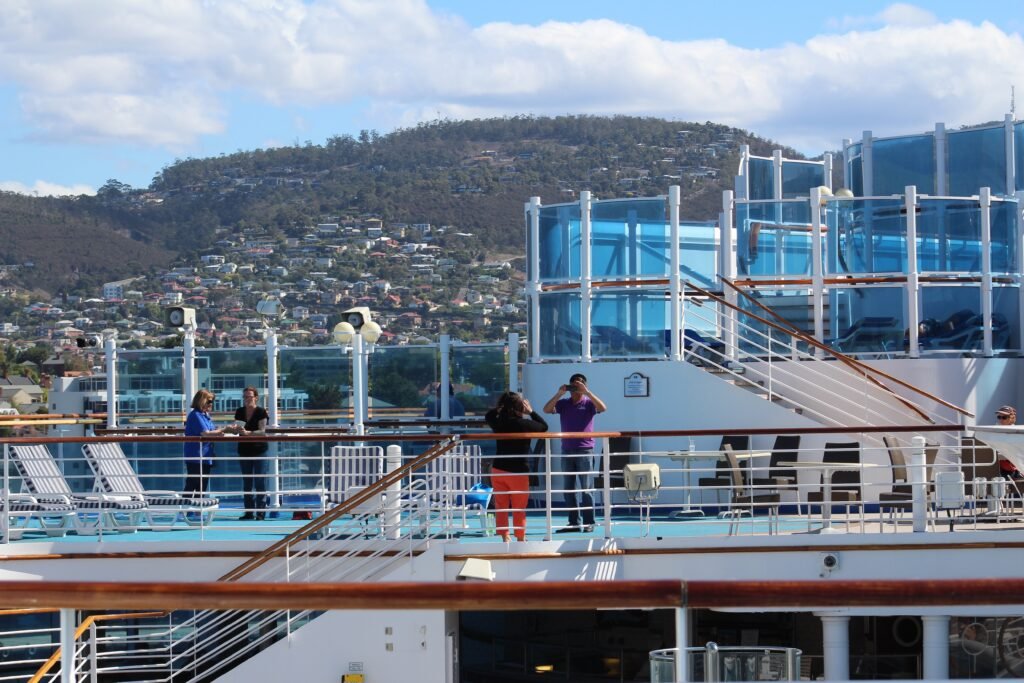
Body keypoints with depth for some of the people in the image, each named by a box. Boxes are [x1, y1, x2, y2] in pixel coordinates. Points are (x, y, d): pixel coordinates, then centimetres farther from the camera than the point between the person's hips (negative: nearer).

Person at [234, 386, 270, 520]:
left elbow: (262, 431, -15)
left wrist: (247, 432, -29)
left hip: (259, 450, -5)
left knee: (260, 481, -6)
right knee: (246, 482, 7)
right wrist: (235, 428, -15)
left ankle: (261, 511, -3)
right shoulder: (239, 412, 8)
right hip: (244, 450, 5)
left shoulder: (261, 412, -8)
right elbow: (236, 429, 9)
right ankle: (249, 511, 12)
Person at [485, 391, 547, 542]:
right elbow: (544, 426, 4)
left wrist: (501, 407, 16)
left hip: (498, 470, 3)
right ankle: (520, 538, 16)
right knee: (519, 509, 8)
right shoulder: (525, 424, -14)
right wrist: (531, 412, 7)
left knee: (501, 507, 9)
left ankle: (505, 537, 11)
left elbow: (488, 415, 20)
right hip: (518, 472, -3)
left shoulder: (498, 423, -4)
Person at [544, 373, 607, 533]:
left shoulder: (588, 403, 0)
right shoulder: (563, 403, 8)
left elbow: (603, 407, -18)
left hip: (585, 450, -4)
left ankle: (588, 523, 1)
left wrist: (587, 392, -21)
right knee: (569, 489, 6)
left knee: (586, 489, -3)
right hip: (567, 450, 4)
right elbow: (547, 409, -4)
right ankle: (574, 522, 10)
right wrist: (559, 393, -13)